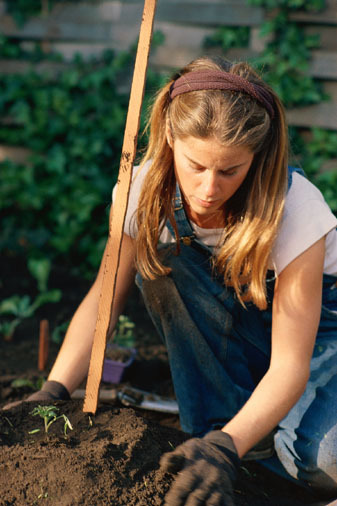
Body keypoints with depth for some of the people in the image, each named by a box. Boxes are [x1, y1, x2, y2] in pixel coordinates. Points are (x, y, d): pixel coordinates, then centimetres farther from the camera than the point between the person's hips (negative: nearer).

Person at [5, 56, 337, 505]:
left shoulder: (297, 210, -32)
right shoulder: (149, 190, -22)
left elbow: (290, 366, -32)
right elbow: (104, 298, -15)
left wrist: (225, 447, -46)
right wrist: (52, 392, -28)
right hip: (232, 333, 4)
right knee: (158, 256, -28)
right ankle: (218, 418, -14)